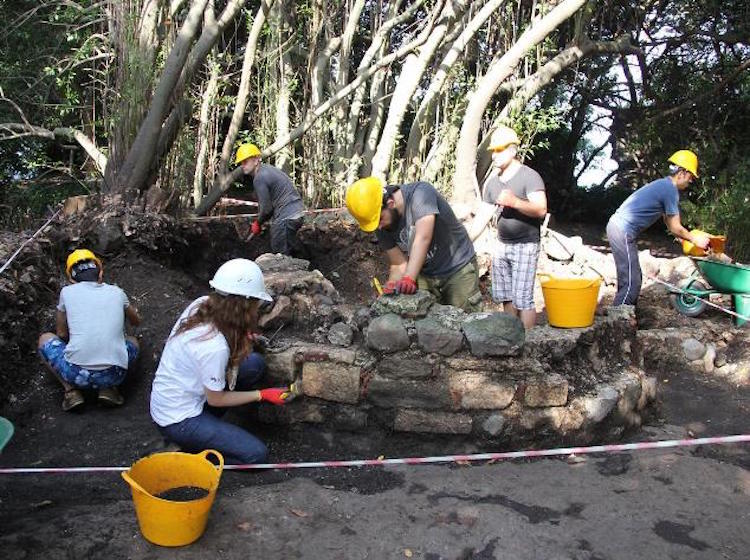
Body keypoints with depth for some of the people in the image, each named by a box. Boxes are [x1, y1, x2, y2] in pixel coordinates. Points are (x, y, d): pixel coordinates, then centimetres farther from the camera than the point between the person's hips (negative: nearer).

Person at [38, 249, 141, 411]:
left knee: (45, 339, 28)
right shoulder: (116, 292, 13)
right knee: (132, 342, 33)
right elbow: (136, 321, 33)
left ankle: (71, 391, 11)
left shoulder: (67, 292, 9)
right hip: (114, 375, 1)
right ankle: (108, 388, 11)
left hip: (76, 374, -1)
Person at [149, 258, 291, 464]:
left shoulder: (202, 304, -12)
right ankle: (189, 449, 2)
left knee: (255, 363, 0)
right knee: (256, 454, -9)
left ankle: (207, 422, 8)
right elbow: (216, 399, -17)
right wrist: (262, 395, -8)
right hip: (177, 421, -8)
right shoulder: (214, 347, -33)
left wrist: (240, 338, -1)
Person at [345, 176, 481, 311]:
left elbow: (423, 238, -39)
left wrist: (409, 279, -49)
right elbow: (399, 265, -6)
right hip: (425, 274, 5)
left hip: (458, 268, -4)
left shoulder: (421, 193, -26)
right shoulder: (383, 227, -8)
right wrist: (390, 289, -25)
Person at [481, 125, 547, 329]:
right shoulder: (493, 182, 12)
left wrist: (514, 201, -33)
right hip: (502, 245, 7)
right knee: (506, 298, 9)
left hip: (525, 245, -6)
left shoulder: (529, 176, -8)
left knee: (523, 299, -8)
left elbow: (541, 210, -19)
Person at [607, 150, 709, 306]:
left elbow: (669, 222, 25)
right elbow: (675, 228, -6)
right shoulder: (671, 190, -12)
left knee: (631, 279, 15)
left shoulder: (663, 185, 18)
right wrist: (694, 239, 9)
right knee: (631, 283, -9)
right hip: (623, 232, -10)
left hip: (618, 226, 10)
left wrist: (690, 237, 25)